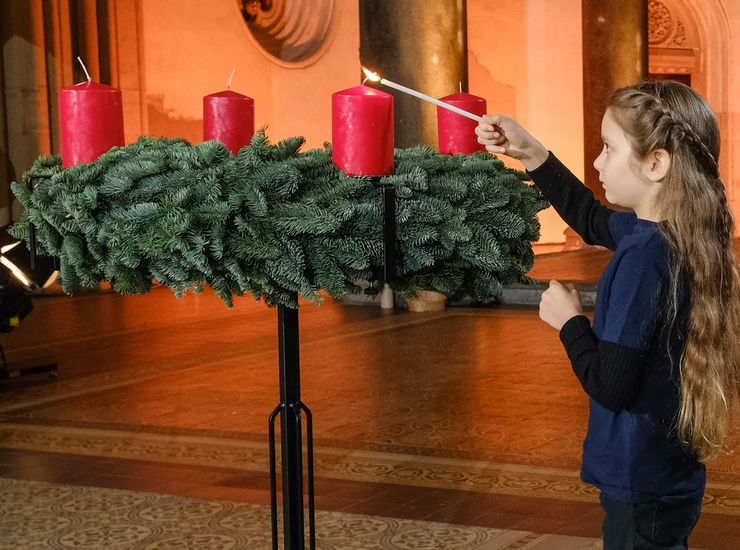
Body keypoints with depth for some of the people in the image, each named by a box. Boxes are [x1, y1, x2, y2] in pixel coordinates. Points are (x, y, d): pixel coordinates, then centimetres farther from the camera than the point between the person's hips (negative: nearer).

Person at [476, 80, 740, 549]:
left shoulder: (642, 257, -26)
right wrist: (531, 153, 14)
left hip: (642, 482, -8)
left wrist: (569, 320, -9)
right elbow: (593, 220, 20)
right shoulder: (687, 234, 0)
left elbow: (609, 385, -26)